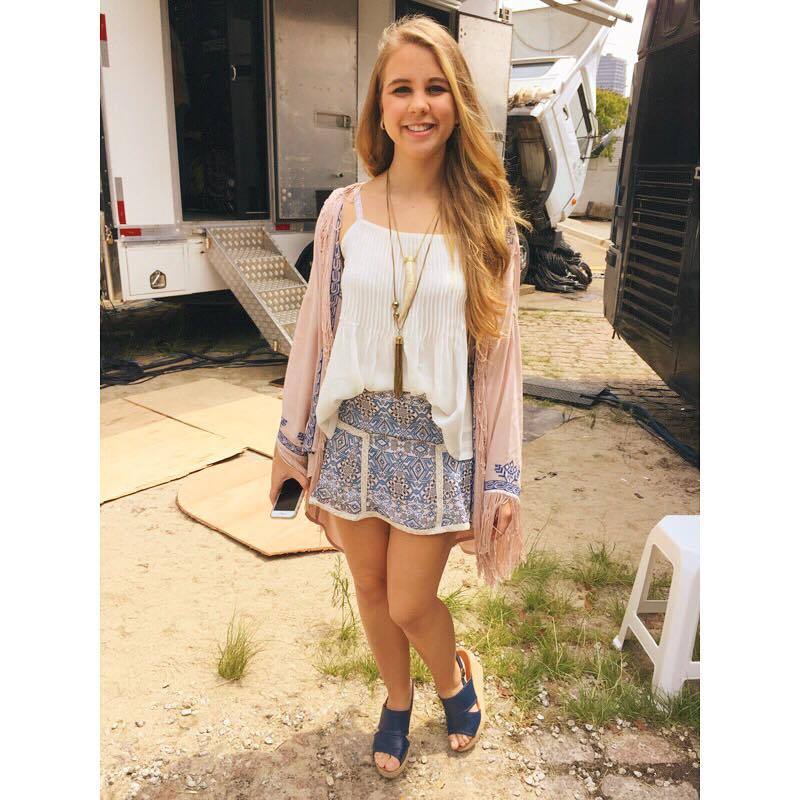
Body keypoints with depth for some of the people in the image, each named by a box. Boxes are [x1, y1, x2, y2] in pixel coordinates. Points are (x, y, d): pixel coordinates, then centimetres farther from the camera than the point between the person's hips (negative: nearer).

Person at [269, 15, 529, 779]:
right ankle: (398, 701, 47)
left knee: (409, 604, 7)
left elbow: (498, 352, -4)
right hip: (355, 433, 3)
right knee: (370, 589, 17)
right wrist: (292, 441, 7)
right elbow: (316, 332, 3)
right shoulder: (344, 210, -2)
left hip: (438, 442, -2)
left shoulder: (486, 221, -6)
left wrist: (503, 478, -5)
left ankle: (454, 680, 43)